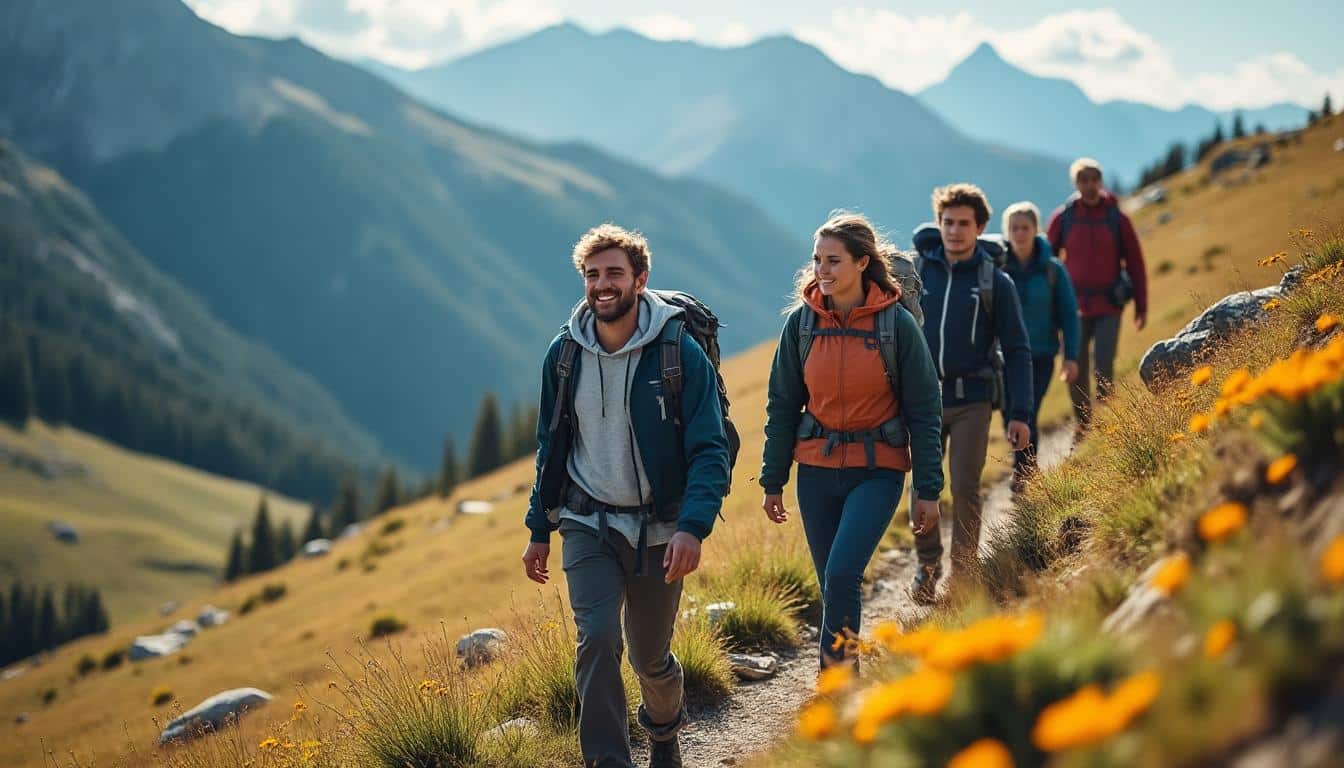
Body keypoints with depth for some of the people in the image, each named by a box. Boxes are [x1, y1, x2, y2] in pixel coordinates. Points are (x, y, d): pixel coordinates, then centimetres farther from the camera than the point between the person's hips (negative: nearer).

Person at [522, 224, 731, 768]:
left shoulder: (679, 352, -13)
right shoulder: (565, 354, -2)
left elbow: (710, 450, -15)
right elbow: (551, 447, 10)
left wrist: (693, 527, -29)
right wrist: (540, 530, 11)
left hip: (658, 529, -1)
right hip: (588, 524, 1)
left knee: (650, 657, 12)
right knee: (597, 638, -19)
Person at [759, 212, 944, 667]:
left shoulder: (896, 323, -7)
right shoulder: (802, 322, 0)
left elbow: (924, 411, -3)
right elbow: (783, 405, 7)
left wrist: (929, 490, -5)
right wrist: (773, 481, 6)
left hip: (877, 471, -3)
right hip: (817, 470, 3)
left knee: (841, 575, -19)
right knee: (833, 586, 9)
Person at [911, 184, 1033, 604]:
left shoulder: (995, 282, 0)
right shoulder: (918, 273, 5)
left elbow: (1017, 350, 1)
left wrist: (1020, 414, -6)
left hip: (972, 400, -2)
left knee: (965, 488, -6)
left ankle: (963, 574, 7)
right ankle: (928, 564, 23)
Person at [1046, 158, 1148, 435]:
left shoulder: (1117, 218, -1)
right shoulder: (1063, 218, 0)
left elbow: (1135, 263, 6)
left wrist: (1141, 306, 5)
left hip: (1109, 307, -1)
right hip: (1075, 306, 1)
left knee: (1103, 367, -11)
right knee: (1076, 371, 5)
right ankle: (1083, 427, 20)